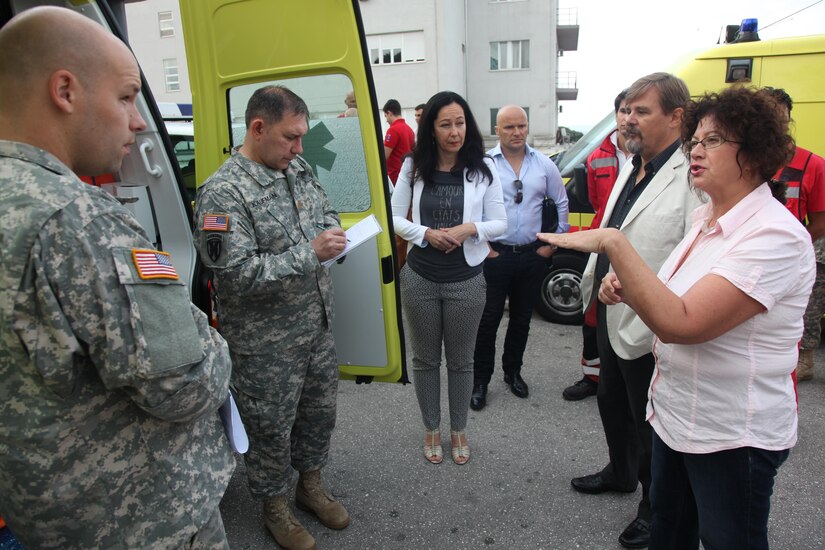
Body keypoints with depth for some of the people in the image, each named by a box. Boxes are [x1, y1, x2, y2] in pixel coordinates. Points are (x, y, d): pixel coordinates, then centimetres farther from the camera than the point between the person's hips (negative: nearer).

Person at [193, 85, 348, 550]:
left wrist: (332, 230, -5)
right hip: (267, 343, -7)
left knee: (320, 411, 22)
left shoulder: (300, 168, 3)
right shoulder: (223, 192, -21)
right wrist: (309, 253, -27)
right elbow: (235, 273, -26)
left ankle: (310, 485, 47)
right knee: (271, 427, 13)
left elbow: (325, 211, 18)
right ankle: (275, 507, 39)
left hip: (318, 326, 7)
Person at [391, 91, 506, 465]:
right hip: (420, 279, 1)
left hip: (466, 281, -1)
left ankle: (458, 430, 36)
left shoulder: (483, 169, -4)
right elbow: (394, 218, 1)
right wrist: (427, 233, -16)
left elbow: (499, 223, -1)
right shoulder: (413, 167, -2)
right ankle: (431, 429, 36)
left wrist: (469, 229, -20)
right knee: (425, 359, 15)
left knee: (461, 361, 14)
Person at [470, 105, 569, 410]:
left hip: (532, 256, 4)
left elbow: (561, 203, 14)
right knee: (488, 320, 2)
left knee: (522, 319, 15)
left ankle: (512, 371, 34)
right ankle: (480, 380, 17)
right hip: (494, 255, -3)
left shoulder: (544, 165, 5)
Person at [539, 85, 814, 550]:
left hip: (732, 438, -8)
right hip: (676, 417, 8)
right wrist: (627, 289, -6)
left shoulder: (774, 234, -24)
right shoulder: (706, 218, 4)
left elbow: (680, 323, -32)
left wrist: (613, 243, -33)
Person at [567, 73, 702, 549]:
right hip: (612, 318, 9)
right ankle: (621, 473, 51)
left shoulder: (692, 177, -21)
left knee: (650, 423, 11)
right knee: (612, 403, 26)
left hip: (651, 330, -9)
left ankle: (655, 509, 36)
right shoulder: (632, 170, 9)